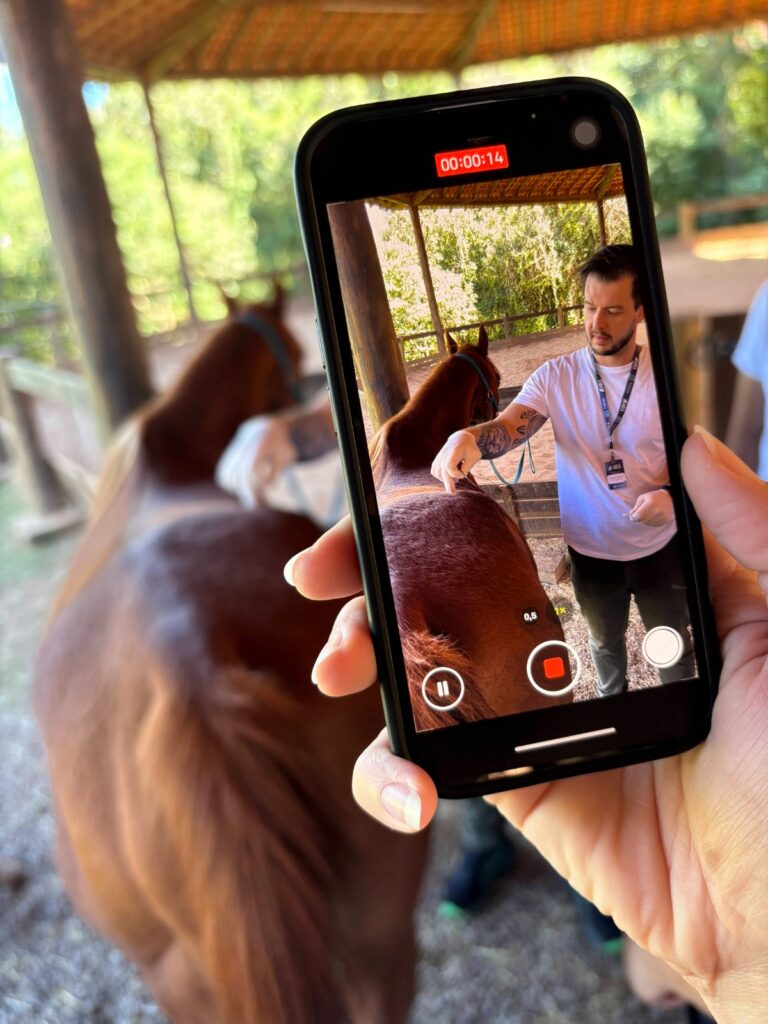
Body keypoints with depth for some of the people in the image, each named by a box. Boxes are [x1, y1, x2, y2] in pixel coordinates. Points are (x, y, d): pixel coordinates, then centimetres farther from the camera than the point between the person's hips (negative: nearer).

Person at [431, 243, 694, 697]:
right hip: (592, 550, 1)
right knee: (606, 642, 26)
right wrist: (470, 438, -52)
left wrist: (671, 494, -27)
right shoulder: (556, 377, -13)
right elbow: (508, 427, -28)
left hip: (659, 545, 0)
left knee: (673, 641, 22)